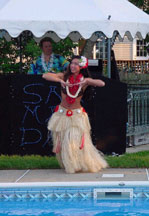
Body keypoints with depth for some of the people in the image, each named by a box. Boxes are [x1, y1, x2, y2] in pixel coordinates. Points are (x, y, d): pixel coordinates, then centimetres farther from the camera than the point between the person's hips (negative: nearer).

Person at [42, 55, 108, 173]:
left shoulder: (84, 80, -6)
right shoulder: (64, 76, -5)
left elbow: (102, 83, -17)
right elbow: (45, 76, -14)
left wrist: (87, 81, -31)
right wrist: (60, 80, -27)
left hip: (77, 115, -2)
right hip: (62, 114, 2)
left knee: (77, 142, -9)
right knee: (62, 143, 8)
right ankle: (68, 165, 29)